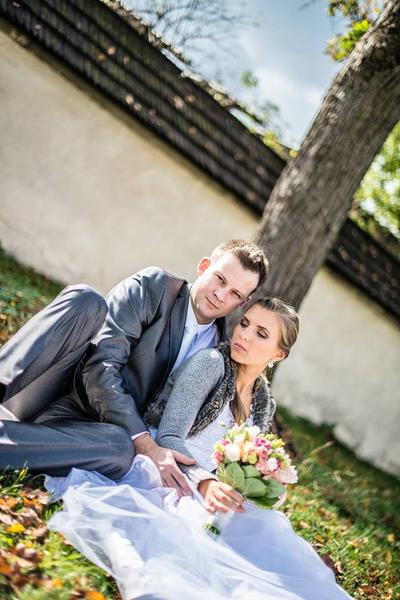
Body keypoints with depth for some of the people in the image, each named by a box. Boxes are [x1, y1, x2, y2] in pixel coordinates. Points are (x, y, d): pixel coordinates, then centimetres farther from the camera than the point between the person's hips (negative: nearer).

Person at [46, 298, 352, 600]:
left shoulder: (265, 404, 16)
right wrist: (205, 484, -32)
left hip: (204, 493, 6)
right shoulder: (211, 363, -5)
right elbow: (168, 438, -14)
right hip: (159, 472, -6)